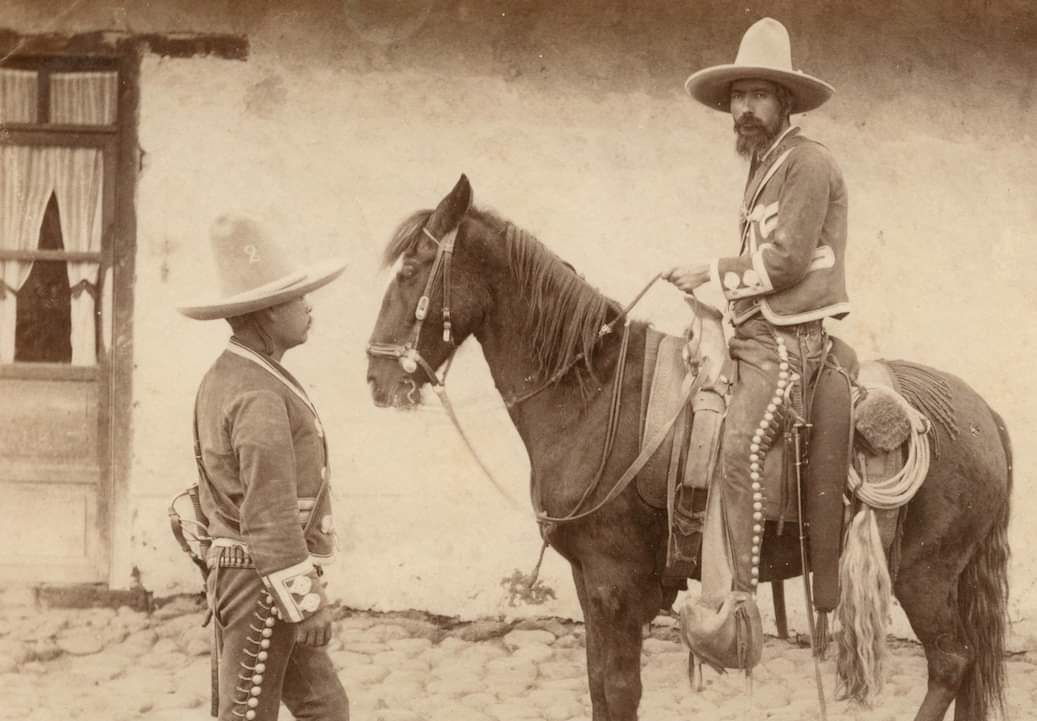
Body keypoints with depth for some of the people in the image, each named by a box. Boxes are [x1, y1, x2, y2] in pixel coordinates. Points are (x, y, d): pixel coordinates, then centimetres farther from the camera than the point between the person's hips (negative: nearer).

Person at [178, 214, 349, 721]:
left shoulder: (223, 378, 12)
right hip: (263, 579, -10)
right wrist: (306, 600, -21)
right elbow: (270, 512, -24)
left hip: (234, 569, 10)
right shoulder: (261, 395, -20)